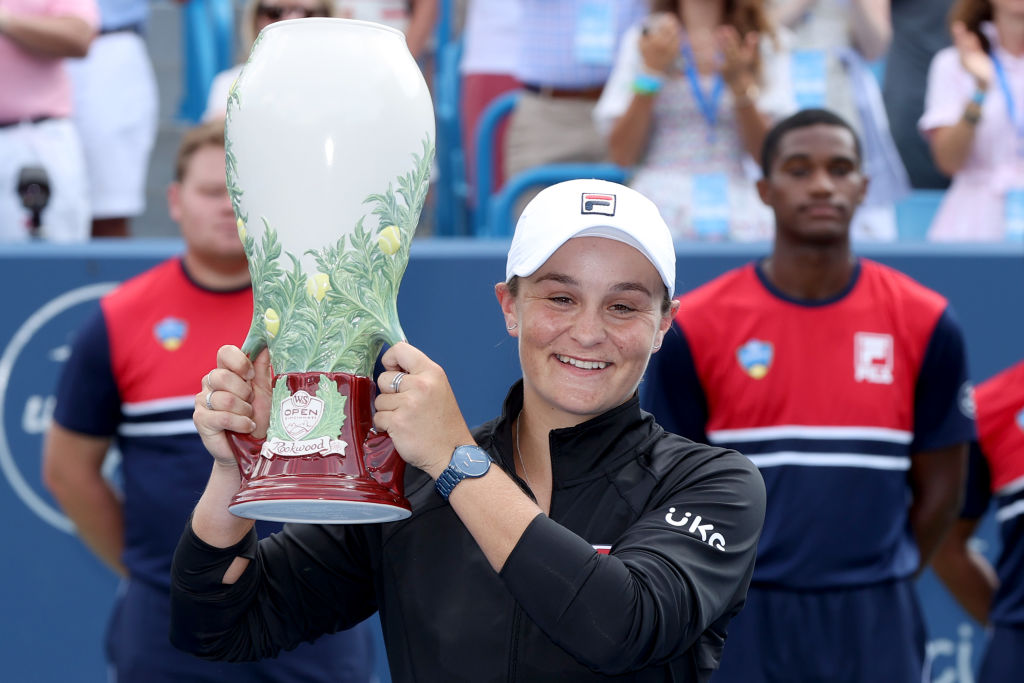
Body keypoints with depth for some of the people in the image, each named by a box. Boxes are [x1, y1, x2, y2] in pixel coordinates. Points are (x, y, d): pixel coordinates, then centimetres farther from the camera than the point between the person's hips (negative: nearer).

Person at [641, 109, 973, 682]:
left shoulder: (926, 323, 1)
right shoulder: (695, 327, -2)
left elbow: (940, 485, 9)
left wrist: (883, 586, 10)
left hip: (873, 628, 1)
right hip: (745, 629, -1)